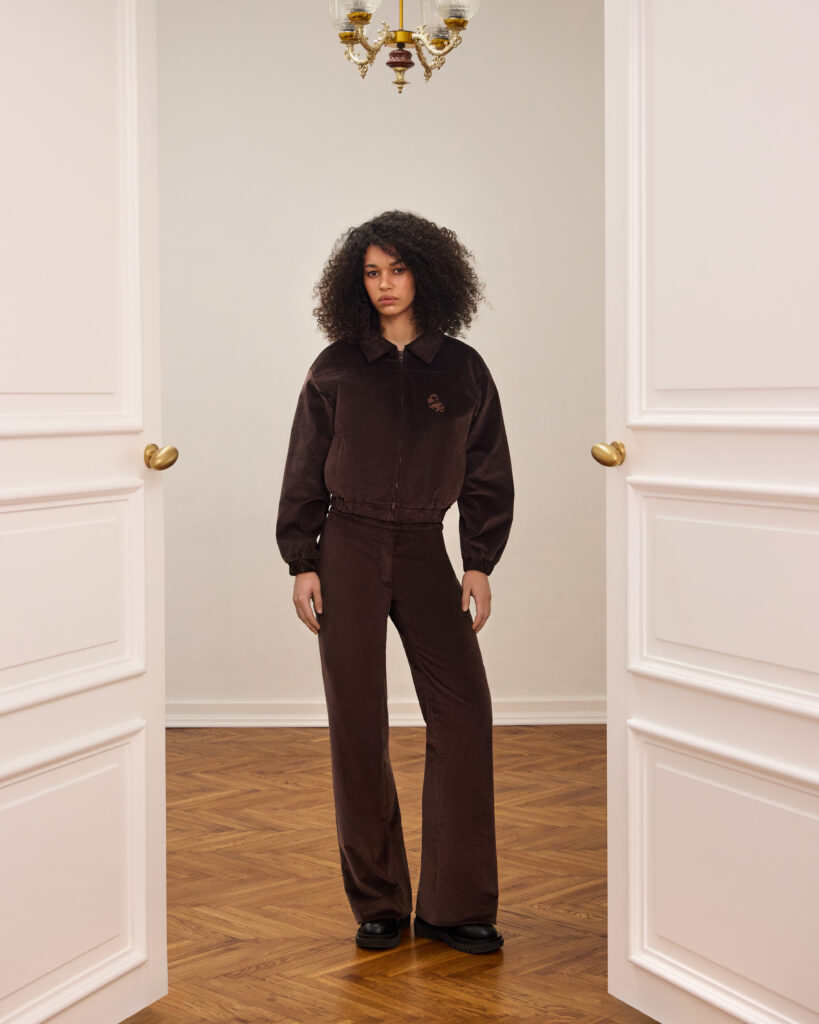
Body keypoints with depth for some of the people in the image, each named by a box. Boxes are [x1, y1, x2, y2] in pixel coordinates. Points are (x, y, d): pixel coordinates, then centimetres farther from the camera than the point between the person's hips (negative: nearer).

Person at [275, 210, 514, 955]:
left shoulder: (462, 369, 6)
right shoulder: (335, 368, 4)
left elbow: (488, 474, 9)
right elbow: (304, 473, 6)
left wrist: (479, 564, 2)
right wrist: (301, 564, 0)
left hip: (425, 551, 1)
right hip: (348, 553, -1)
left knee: (465, 712, -8)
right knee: (358, 724, -1)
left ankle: (454, 906, 3)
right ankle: (378, 905, 11)